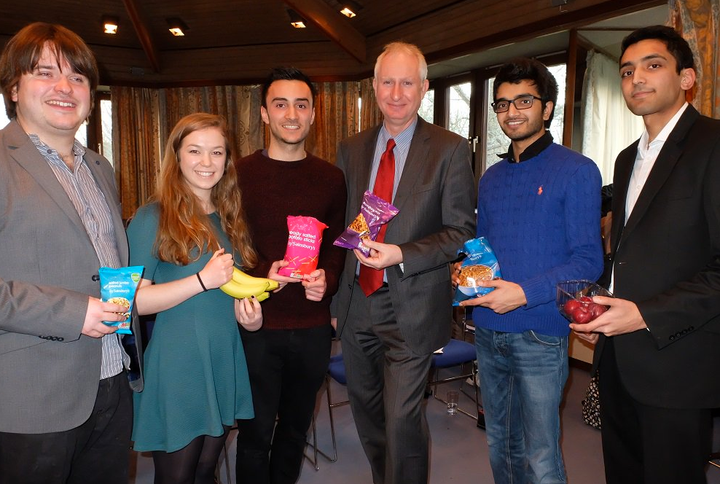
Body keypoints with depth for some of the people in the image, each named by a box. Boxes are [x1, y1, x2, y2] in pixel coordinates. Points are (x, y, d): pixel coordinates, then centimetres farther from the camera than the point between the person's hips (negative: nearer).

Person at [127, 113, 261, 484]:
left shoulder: (231, 218, 9)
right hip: (177, 366, -5)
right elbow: (131, 299, -15)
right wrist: (203, 280, -23)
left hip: (226, 362, 5)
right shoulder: (153, 218, -9)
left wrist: (250, 313, 0)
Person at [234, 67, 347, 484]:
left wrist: (326, 279, -11)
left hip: (313, 326, 3)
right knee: (256, 433, 11)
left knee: (295, 429, 19)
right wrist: (261, 275, -19)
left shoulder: (331, 178, 5)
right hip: (258, 324, -2)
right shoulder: (240, 174, -3)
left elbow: (337, 245, 8)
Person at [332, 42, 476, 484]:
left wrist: (400, 255, -22)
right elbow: (340, 223, 11)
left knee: (402, 418, -2)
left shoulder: (451, 150, -6)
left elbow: (461, 231, -9)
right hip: (357, 302, 5)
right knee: (366, 410, 20)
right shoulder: (351, 149, 7)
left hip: (410, 308, -5)